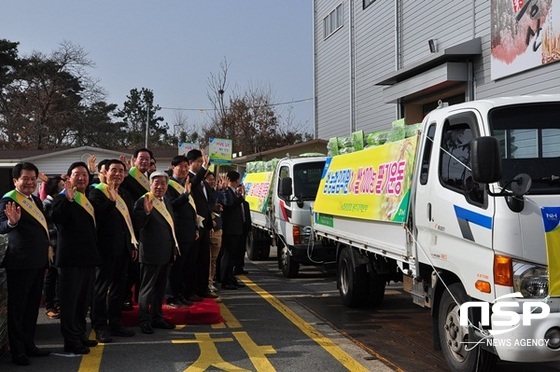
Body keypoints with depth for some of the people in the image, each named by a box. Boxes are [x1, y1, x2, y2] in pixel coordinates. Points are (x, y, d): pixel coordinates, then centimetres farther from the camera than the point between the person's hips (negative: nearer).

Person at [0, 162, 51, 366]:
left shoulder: (36, 200, 13)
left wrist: (47, 250, 18)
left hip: (38, 261, 8)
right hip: (19, 262, -8)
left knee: (32, 305, 15)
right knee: (17, 307, -1)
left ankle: (29, 344, 25)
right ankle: (17, 350, 6)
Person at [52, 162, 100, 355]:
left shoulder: (89, 200, 16)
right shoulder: (62, 198, -10)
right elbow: (57, 218, -30)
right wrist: (68, 199, -40)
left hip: (88, 258, 8)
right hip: (71, 258, -8)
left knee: (84, 299, 16)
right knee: (70, 300, -2)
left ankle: (80, 334, 28)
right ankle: (71, 341, 4)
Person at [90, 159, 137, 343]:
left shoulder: (125, 195, 15)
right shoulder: (97, 193, -8)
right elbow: (99, 215, -23)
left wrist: (133, 244, 15)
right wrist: (111, 199, -27)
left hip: (123, 249, 7)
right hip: (106, 248, -7)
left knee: (118, 287, 13)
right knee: (102, 287, 0)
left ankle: (115, 323, 22)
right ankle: (100, 327, 6)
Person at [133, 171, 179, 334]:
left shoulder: (166, 201, 12)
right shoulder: (143, 202, -13)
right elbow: (137, 225, -21)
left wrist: (174, 247, 20)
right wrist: (146, 212, -38)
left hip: (166, 253, 8)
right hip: (151, 253, -8)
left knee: (160, 288, 18)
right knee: (147, 288, 1)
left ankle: (157, 317, 29)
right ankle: (144, 321, 9)